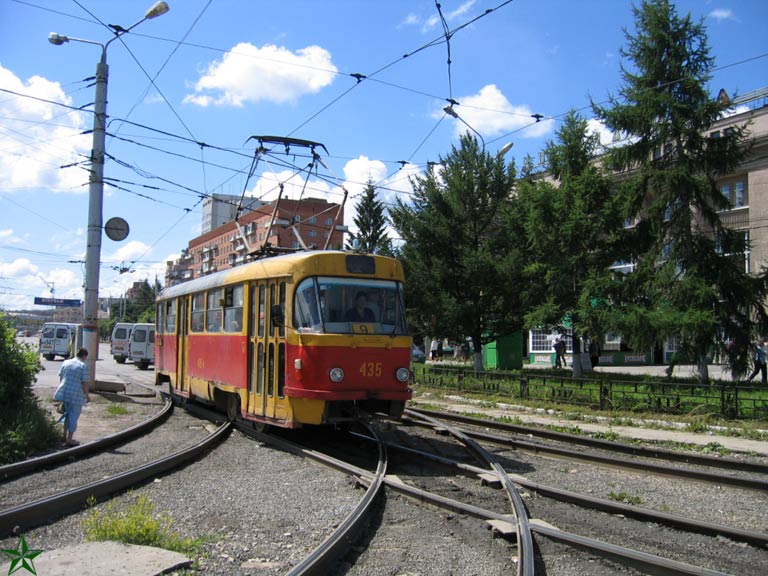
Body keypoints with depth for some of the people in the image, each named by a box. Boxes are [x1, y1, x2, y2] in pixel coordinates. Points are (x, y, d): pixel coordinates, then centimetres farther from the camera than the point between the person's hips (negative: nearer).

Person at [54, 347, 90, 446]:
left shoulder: (66, 363, 6)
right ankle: (69, 439, 9)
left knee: (67, 414, 22)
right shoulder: (83, 366, -11)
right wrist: (87, 395, -1)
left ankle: (65, 436, 29)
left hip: (64, 393, 6)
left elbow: (60, 377, 12)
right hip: (76, 395, -6)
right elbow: (84, 383, -12)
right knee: (74, 417, 4)